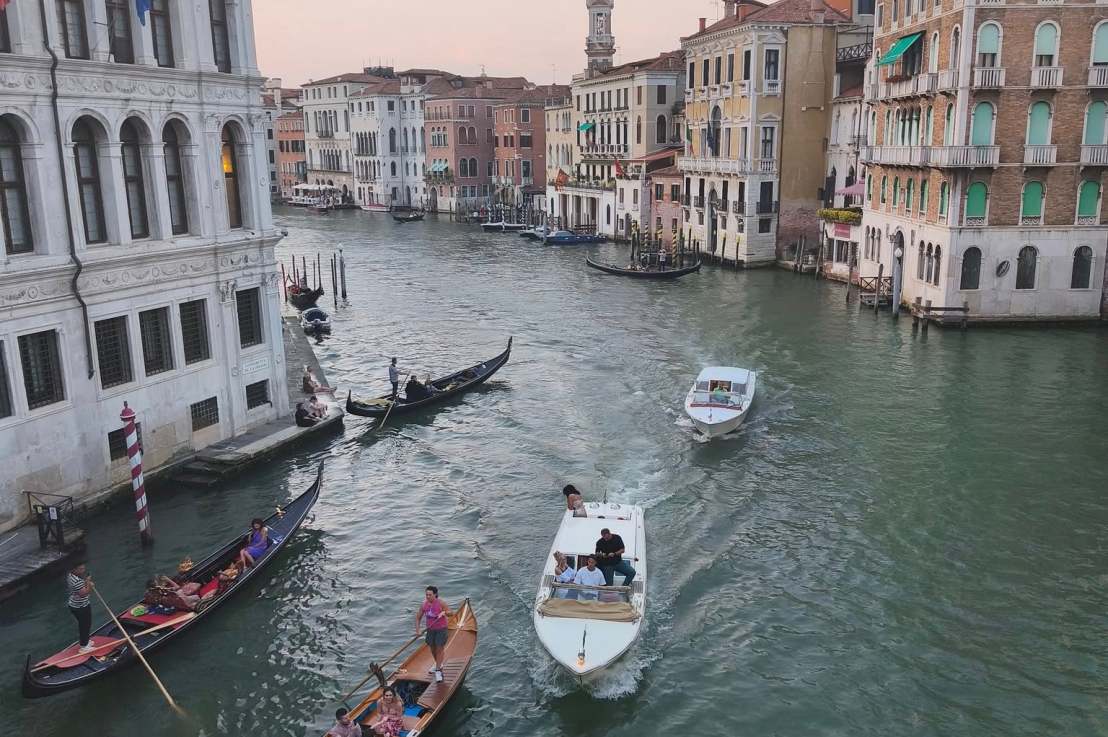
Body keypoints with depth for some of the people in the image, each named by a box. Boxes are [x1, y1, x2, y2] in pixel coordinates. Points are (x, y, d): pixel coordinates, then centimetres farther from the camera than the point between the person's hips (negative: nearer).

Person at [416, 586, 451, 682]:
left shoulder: (440, 603, -17)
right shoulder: (424, 605, -5)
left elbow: (450, 613, -10)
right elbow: (418, 617, 5)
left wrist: (443, 613, -31)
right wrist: (417, 630, -4)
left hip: (441, 629, -5)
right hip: (430, 630, 5)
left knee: (439, 649, -5)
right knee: (432, 649, 17)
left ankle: (438, 671, 3)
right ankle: (438, 664, 41)